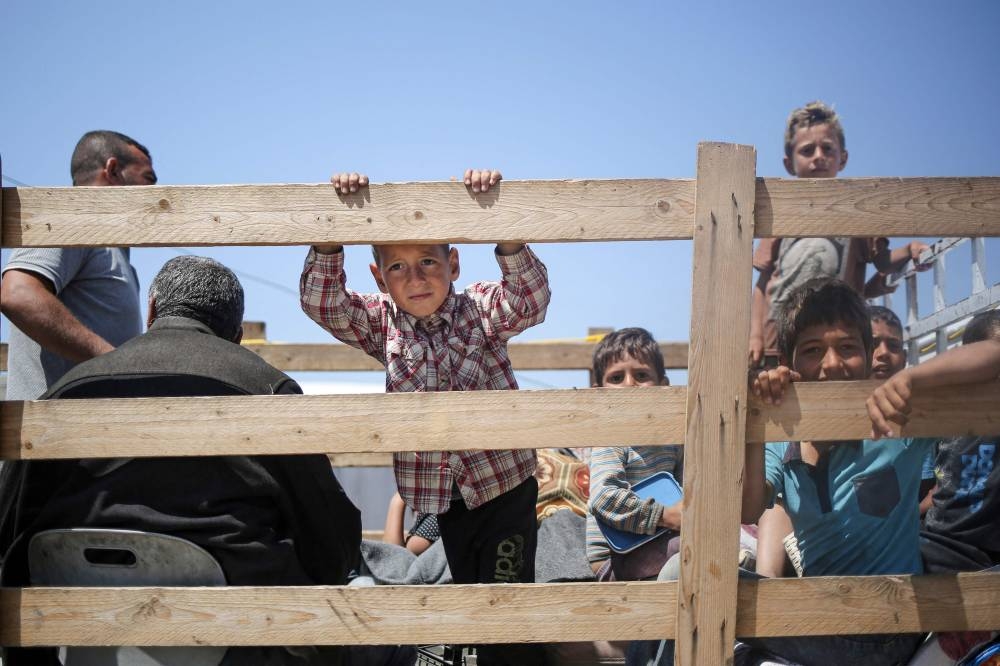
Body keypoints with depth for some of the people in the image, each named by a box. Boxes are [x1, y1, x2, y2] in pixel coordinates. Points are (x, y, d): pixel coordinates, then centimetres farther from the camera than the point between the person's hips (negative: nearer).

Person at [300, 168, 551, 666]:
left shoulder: (481, 308, -9)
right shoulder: (381, 323, -1)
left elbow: (530, 299, -28)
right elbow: (321, 302, -14)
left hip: (505, 483, -3)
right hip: (441, 494, 4)